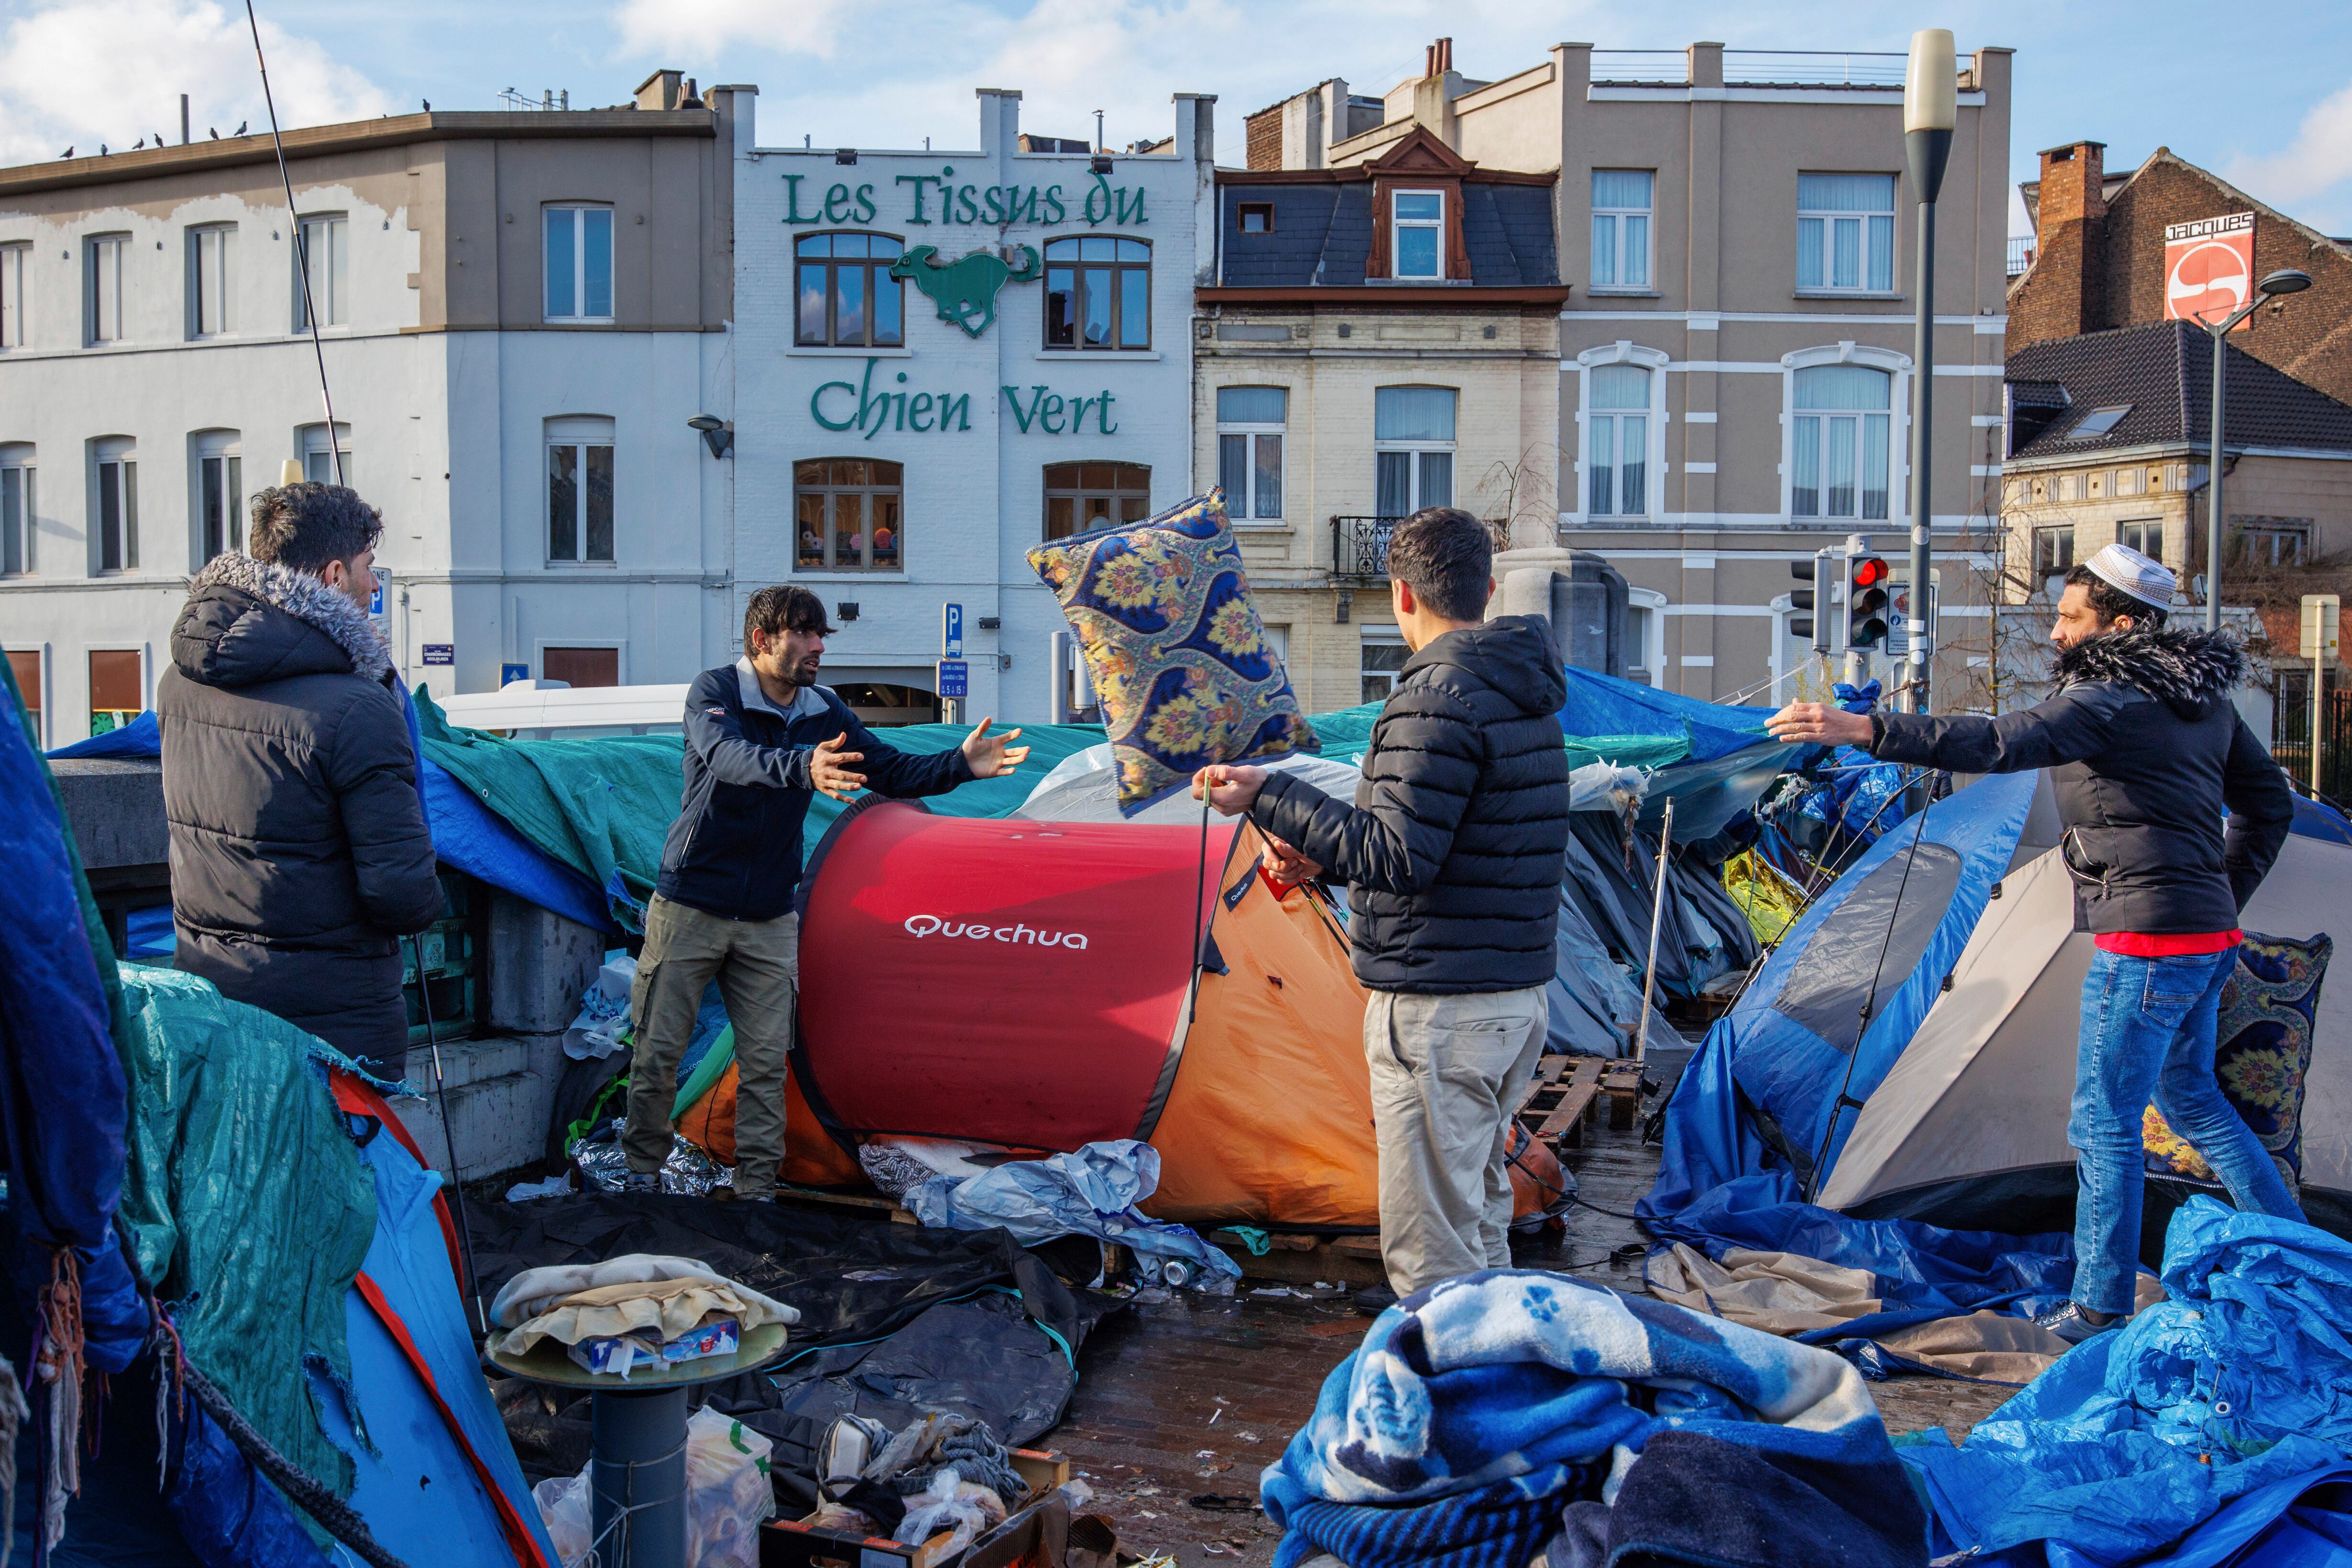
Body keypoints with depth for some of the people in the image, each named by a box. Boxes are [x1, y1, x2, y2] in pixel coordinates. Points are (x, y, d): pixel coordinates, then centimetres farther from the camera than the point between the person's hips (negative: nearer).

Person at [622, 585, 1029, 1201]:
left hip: (769, 918, 4)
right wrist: (802, 769, -54)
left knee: (766, 1061, 4)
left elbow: (890, 772, 2)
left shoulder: (826, 712, 2)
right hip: (690, 906, -4)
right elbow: (728, 756, -35)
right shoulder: (713, 693, -14)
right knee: (659, 1050, 4)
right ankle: (643, 1170, 22)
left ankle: (756, 1187, 15)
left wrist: (960, 764, -15)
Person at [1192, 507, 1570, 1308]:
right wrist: (1324, 858, 17)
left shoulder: (1438, 693, -18)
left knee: (1432, 1232, -3)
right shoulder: (1525, 690, 13)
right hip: (1522, 990, 10)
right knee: (1478, 1196, 26)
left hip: (1438, 1008, -10)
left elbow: (1399, 857, -22)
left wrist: (1270, 797, -18)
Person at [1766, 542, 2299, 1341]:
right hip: (2209, 933, 10)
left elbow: (1999, 744, -33)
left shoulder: (2107, 701, -17)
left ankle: (2100, 1310, 8)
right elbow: (2269, 803, 20)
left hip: (2146, 942, -10)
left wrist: (1865, 731, -41)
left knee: (2104, 1123, 0)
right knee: (2191, 1097, 26)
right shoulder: (2202, 698, 12)